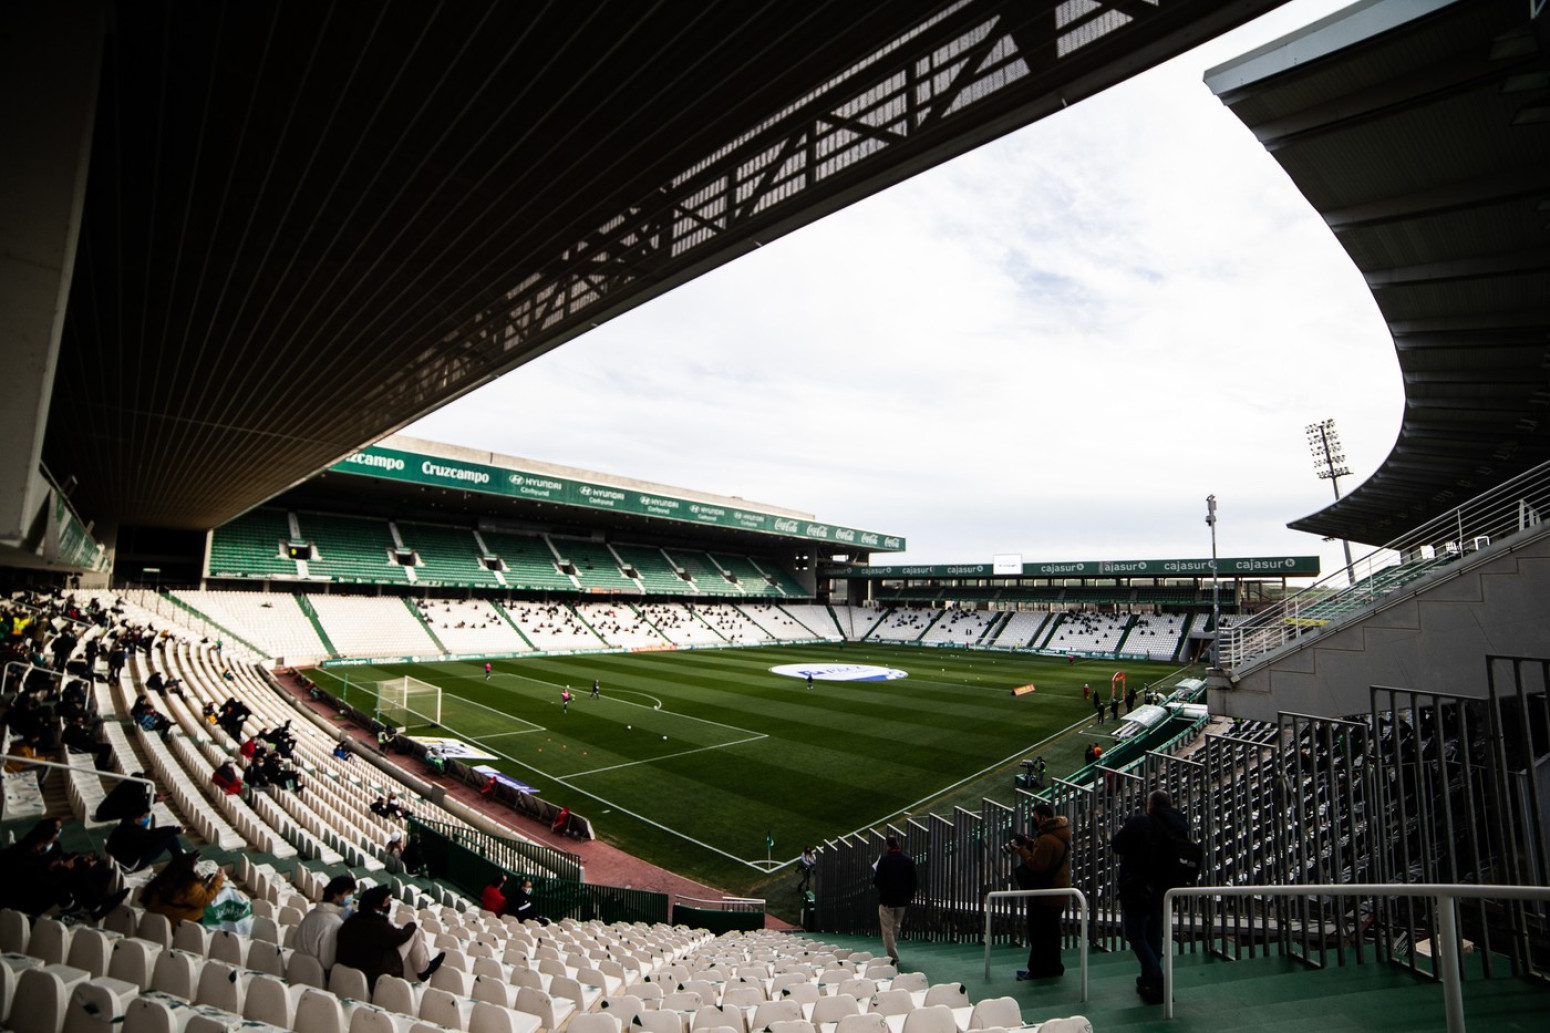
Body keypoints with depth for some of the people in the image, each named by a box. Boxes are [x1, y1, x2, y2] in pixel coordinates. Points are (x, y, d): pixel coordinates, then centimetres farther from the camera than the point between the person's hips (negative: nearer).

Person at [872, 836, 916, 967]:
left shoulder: (884, 860, -15)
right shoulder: (908, 861, 0)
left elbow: (877, 882, -16)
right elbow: (913, 883, 5)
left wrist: (874, 873, 3)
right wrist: (909, 898, 15)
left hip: (886, 901, -5)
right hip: (902, 901, 5)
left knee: (887, 930, 2)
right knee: (896, 928, 21)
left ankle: (894, 958, -3)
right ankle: (894, 955, 29)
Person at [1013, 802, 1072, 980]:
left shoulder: (1047, 840, -27)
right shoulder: (1059, 833, 6)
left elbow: (1036, 865, -27)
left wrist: (1021, 849, -16)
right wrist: (1029, 843, 3)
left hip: (1045, 895, -10)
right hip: (1058, 892, 10)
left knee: (1038, 934, 3)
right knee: (1051, 932, 20)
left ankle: (1038, 970, 12)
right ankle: (1053, 967, 30)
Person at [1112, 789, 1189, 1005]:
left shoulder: (1140, 821, -17)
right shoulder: (1177, 826, 2)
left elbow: (1117, 845, -11)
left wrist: (1121, 831, 10)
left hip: (1137, 890, -7)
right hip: (1163, 891, 7)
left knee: (1136, 935, 3)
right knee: (1154, 936, 20)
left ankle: (1158, 984, -5)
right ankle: (1149, 979, 30)